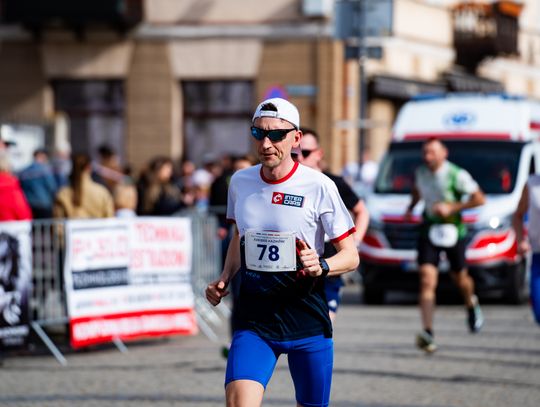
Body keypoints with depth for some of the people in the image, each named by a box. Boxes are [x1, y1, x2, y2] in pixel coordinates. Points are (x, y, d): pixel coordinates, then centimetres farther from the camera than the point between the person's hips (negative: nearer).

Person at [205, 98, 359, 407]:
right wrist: (224, 279, 7)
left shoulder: (319, 186, -8)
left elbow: (351, 255, -3)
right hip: (253, 322, 2)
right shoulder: (240, 182, 6)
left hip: (307, 322, -2)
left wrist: (321, 265, -23)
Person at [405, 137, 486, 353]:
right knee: (427, 280, -13)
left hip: (453, 230, -2)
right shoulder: (420, 172, 0)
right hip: (428, 230, 2)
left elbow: (480, 199, -11)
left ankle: (471, 304, 51)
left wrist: (452, 207, -20)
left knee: (459, 277, 14)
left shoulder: (457, 175, -15)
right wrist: (411, 207, 8)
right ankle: (428, 333, -21)